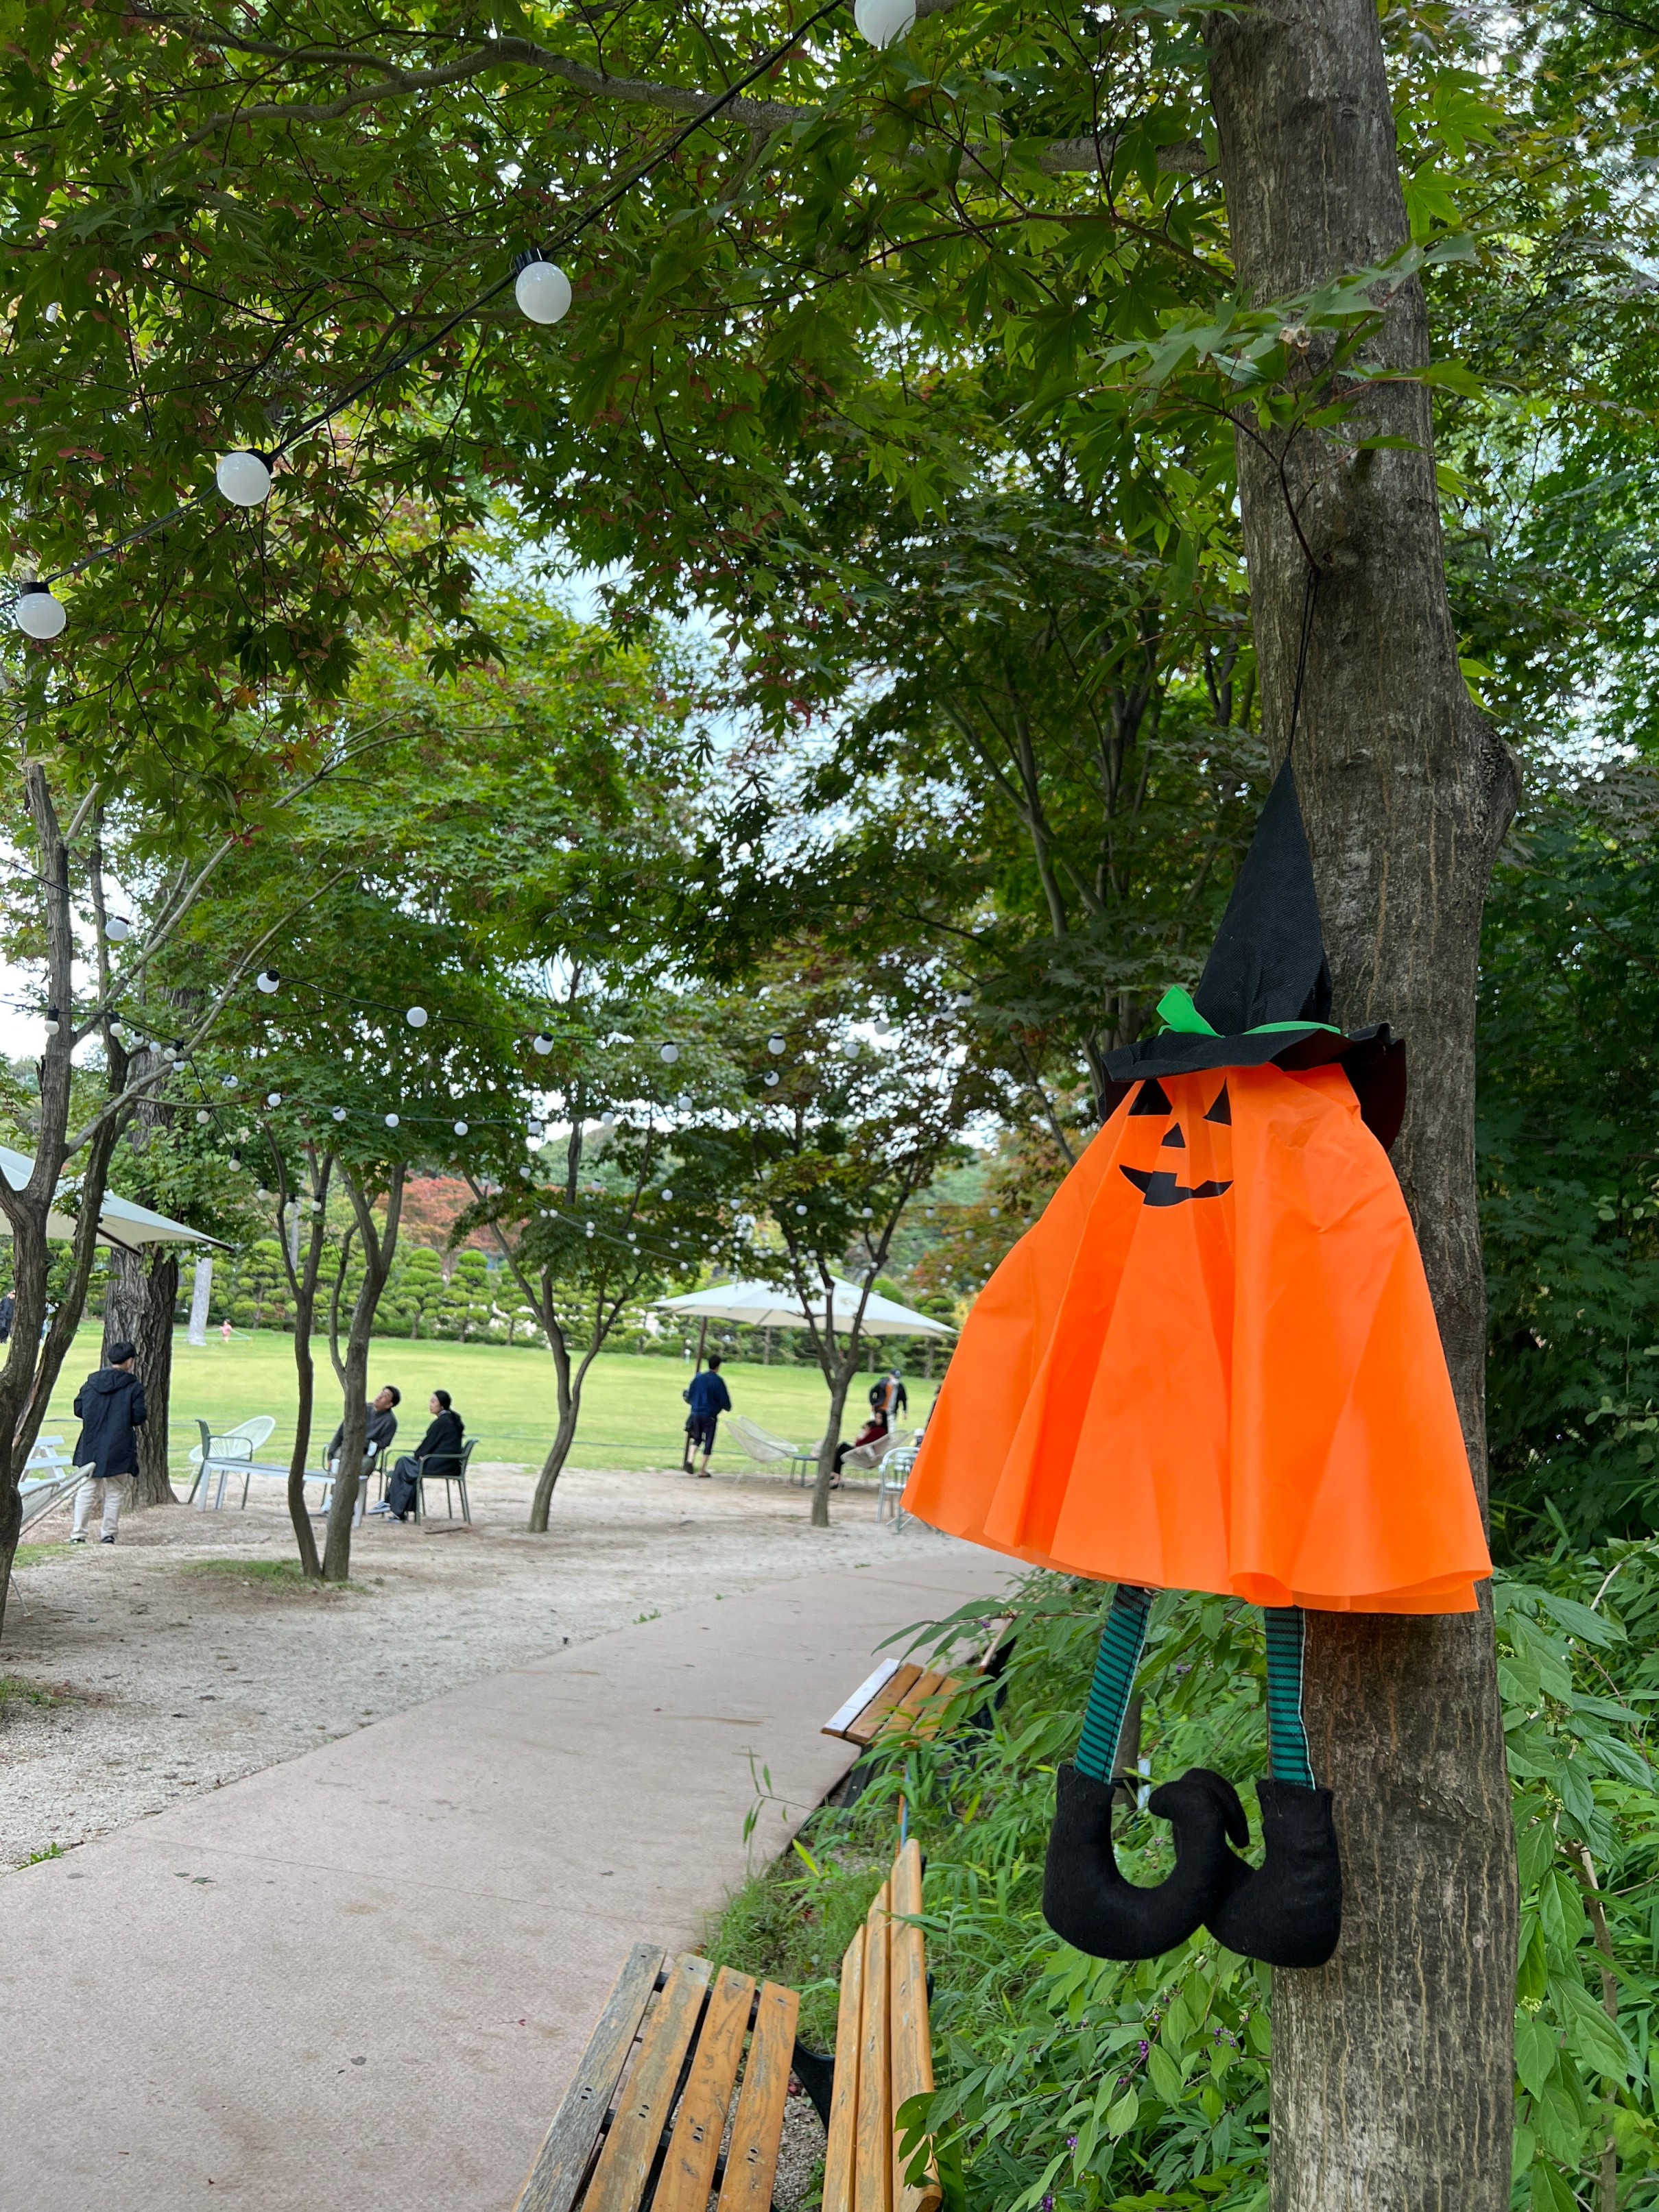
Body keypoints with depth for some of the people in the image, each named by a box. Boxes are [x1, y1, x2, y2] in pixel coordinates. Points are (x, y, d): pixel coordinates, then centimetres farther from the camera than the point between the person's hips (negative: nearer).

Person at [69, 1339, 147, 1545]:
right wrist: (146, 1414, 12)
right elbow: (139, 1417, -11)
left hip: (91, 1447, 3)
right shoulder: (134, 1386, -9)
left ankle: (78, 1534, 4)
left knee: (86, 1490, 9)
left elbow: (78, 1409, 6)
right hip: (119, 1450, -3)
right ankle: (108, 1534, 9)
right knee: (115, 1493, 8)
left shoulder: (92, 1382, 2)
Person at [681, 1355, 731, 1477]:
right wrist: (728, 1408, 16)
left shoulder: (698, 1377, 2)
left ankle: (690, 1460, -8)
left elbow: (690, 1397, 8)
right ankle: (702, 1471, 9)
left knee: (697, 1439, 18)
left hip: (696, 1413, 4)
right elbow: (725, 1400, -7)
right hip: (710, 1415, -4)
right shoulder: (718, 1381, -9)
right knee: (708, 1443, 7)